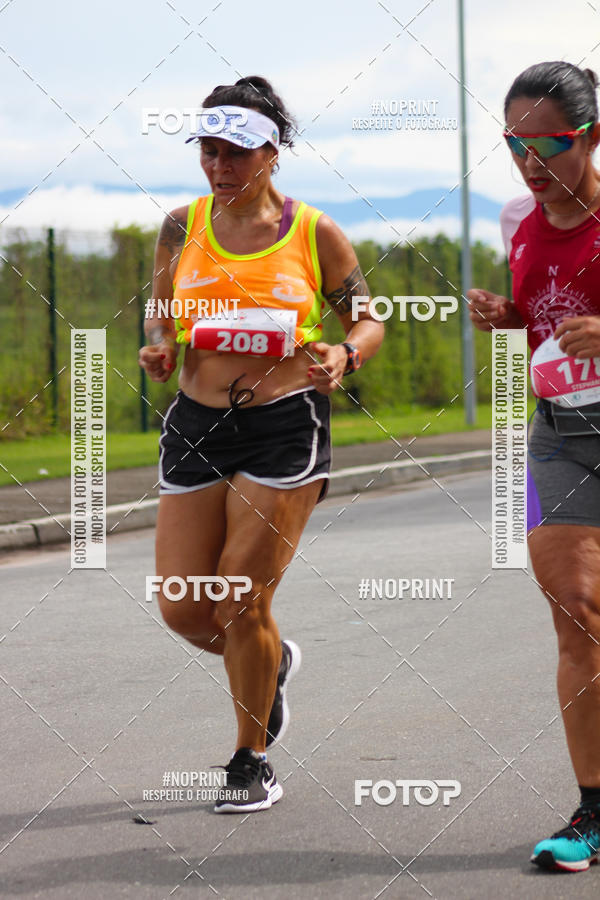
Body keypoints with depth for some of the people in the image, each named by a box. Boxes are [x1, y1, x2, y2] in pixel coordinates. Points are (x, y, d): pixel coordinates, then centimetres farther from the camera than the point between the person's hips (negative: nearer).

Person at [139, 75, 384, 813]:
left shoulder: (314, 233, -3)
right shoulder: (181, 228, 4)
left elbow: (368, 320, 5)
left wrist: (342, 357, -17)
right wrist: (159, 347, -7)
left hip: (285, 427, -4)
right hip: (196, 423, 4)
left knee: (242, 602, -7)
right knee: (182, 610, 2)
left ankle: (252, 762, 14)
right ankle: (271, 662, 36)